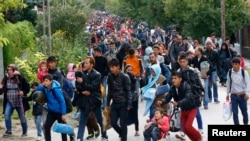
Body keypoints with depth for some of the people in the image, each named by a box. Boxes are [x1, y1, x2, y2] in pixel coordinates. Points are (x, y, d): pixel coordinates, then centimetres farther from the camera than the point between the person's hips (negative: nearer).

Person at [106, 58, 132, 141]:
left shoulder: (124, 77, -12)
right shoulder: (110, 77, 4)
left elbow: (128, 91, -11)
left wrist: (129, 104, -15)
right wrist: (108, 103, 12)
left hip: (123, 103, -5)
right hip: (114, 103, 5)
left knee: (123, 124, -2)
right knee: (113, 122, 4)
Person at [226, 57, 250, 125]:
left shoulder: (244, 72, -7)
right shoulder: (230, 73, 0)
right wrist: (227, 94, 13)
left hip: (242, 96, -1)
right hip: (233, 96, 1)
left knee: (244, 111, 11)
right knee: (235, 113, -1)